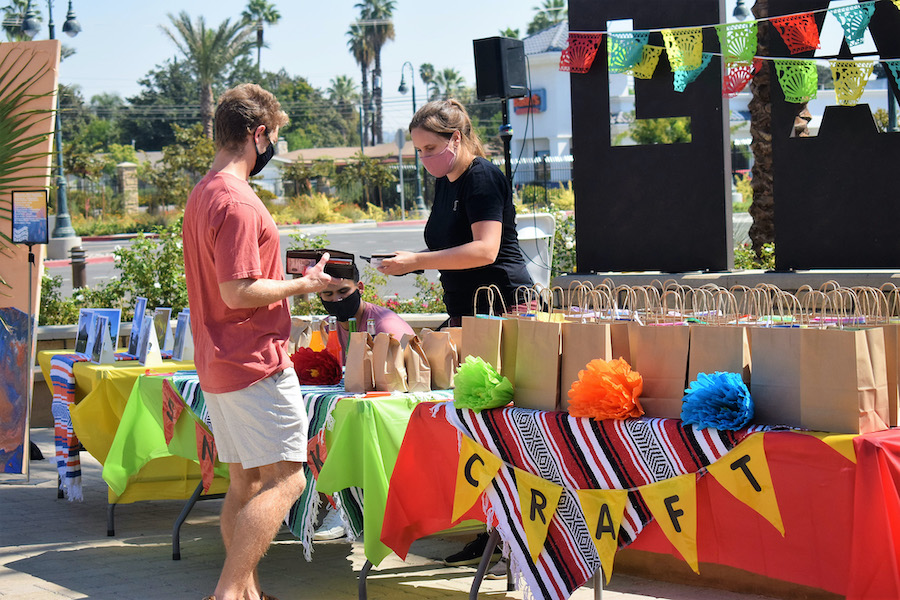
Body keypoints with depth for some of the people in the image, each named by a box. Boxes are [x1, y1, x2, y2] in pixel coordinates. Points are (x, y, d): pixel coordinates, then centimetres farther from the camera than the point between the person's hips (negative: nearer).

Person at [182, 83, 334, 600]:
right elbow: (237, 291, -22)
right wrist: (303, 285, -10)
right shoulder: (237, 202, -18)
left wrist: (288, 277, 19)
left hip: (219, 364, 10)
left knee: (246, 482, 13)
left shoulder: (202, 194, 14)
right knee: (285, 479, -8)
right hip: (256, 363, -10)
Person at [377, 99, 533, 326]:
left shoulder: (483, 177, -12)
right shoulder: (443, 181, 16)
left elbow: (486, 251, -23)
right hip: (461, 313, 8)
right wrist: (406, 262, 3)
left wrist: (417, 261, -24)